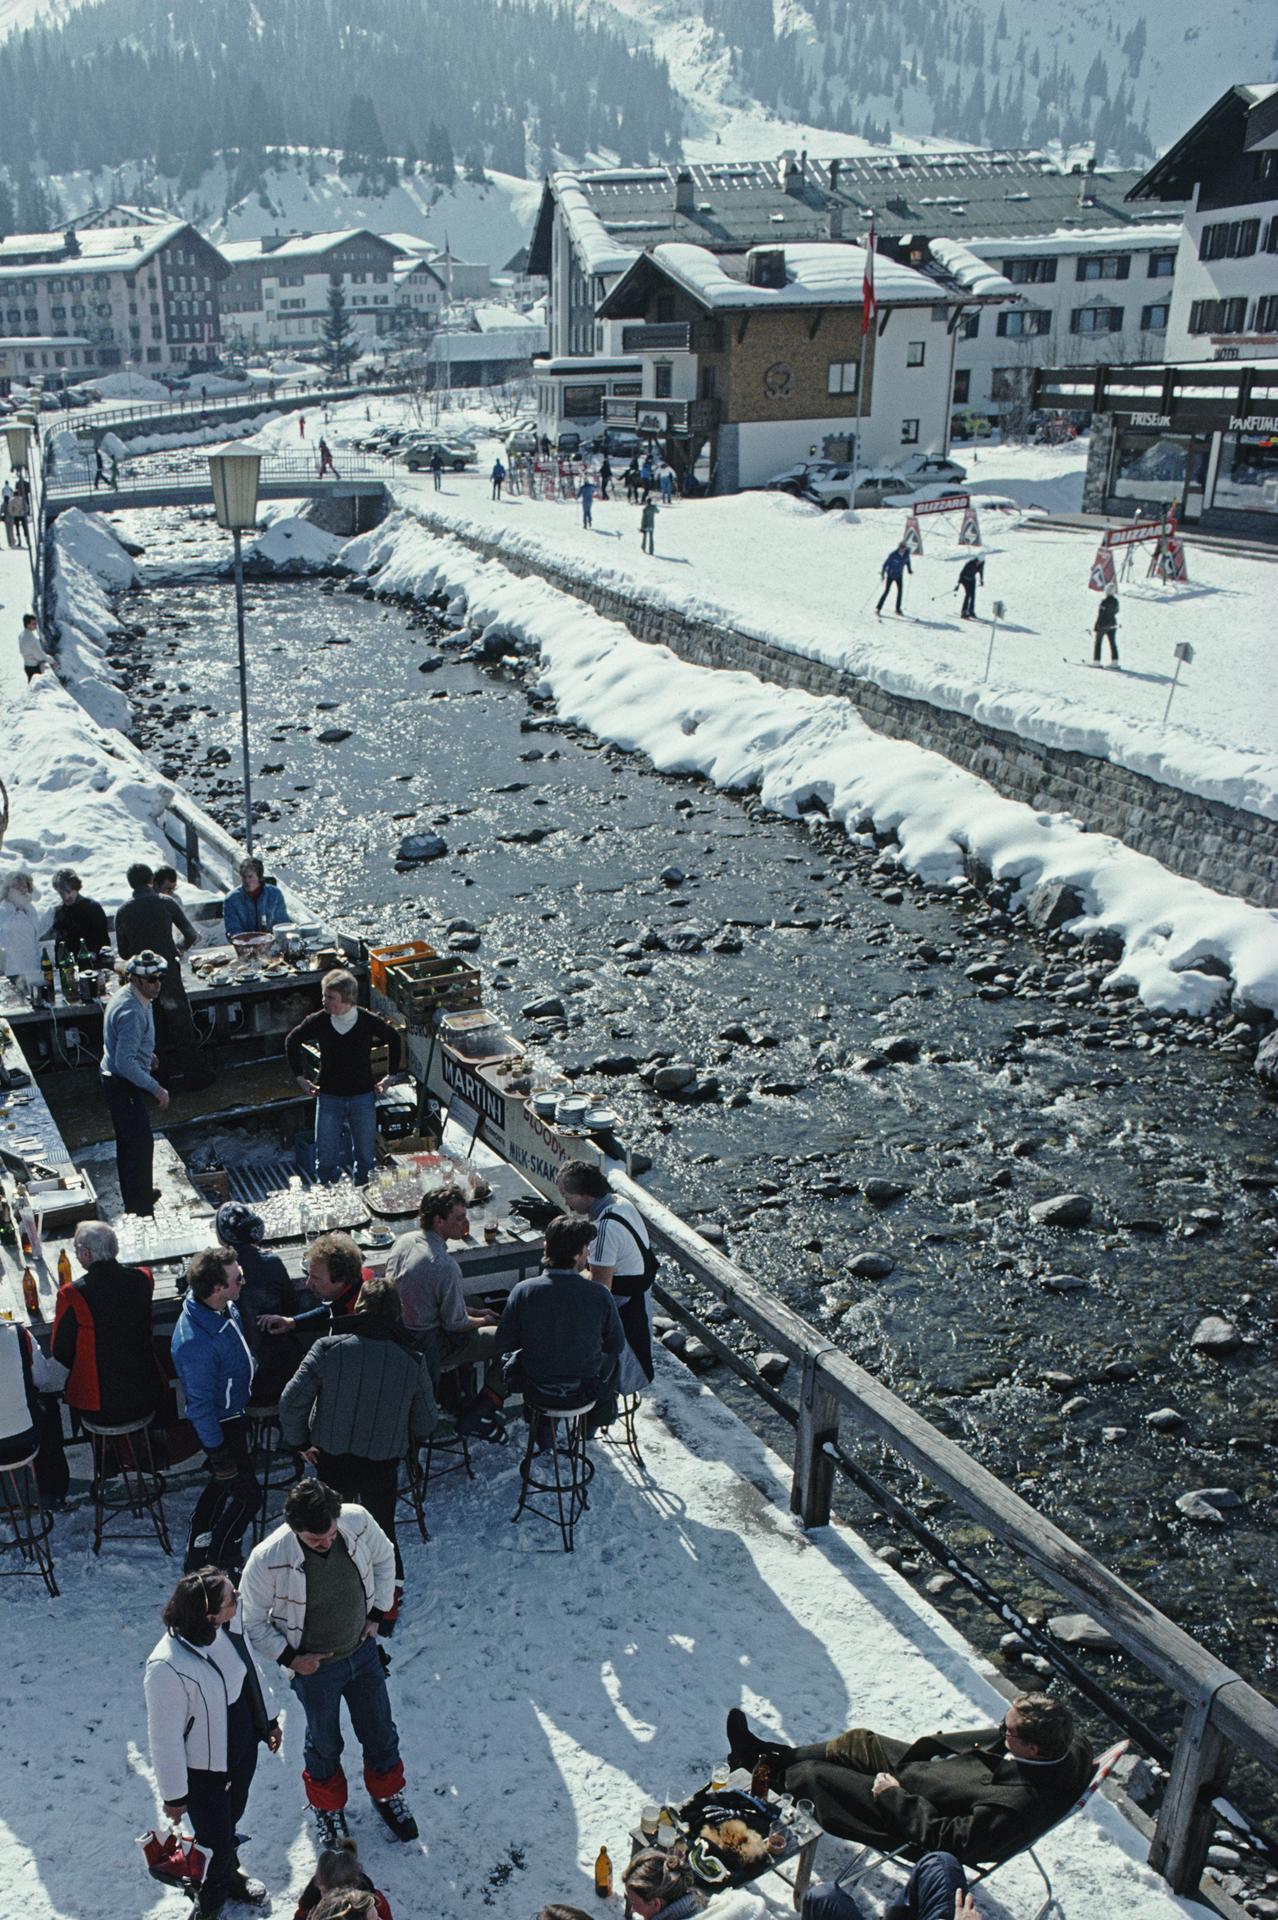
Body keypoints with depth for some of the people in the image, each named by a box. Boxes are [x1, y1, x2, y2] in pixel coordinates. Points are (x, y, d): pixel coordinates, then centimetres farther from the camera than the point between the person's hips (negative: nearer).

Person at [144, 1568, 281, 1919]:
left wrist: (267, 1721, 14)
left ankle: (230, 1875, 57)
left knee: (231, 1820, 27)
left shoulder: (230, 1622, -18)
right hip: (203, 1770, -5)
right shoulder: (167, 1667, -38)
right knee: (216, 1841, 14)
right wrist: (173, 1795, -11)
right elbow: (165, 1738, -24)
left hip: (243, 1749, 5)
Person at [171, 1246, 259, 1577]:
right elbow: (200, 1403, -27)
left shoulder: (225, 1307, -11)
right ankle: (219, 1562, 26)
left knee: (223, 1483, 25)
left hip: (234, 1411, 9)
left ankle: (197, 1551, 43)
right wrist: (218, 1451, -19)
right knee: (247, 1494, 5)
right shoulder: (196, 1341, -38)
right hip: (219, 1425, -9)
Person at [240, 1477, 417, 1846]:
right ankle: (327, 1806, 51)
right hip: (315, 1666, -3)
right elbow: (251, 1621, -15)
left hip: (363, 1652, 3)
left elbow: (384, 1558, -2)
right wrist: (289, 1658, -15)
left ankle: (387, 1794, 51)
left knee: (380, 1732, 22)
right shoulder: (268, 1560, -34)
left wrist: (377, 1614, -1)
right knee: (324, 1743, 22)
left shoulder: (358, 1521, -26)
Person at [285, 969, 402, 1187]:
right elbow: (292, 1042, 9)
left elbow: (394, 1039, 9)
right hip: (329, 1098, 0)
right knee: (326, 1160, 1)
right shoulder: (318, 1021, -10)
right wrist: (299, 1077, 8)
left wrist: (391, 1075, 8)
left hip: (363, 1097, 0)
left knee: (366, 1158, 7)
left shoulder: (369, 1021, -12)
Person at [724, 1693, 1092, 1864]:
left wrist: (894, 1796, -18)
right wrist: (928, 1744, 0)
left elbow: (946, 1840, -29)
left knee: (810, 1774, 5)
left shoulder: (1014, 1805, -42)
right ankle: (775, 1755, 39)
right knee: (856, 1742, 17)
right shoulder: (1070, 1745, -19)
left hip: (916, 1816, -7)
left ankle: (772, 1772, 37)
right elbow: (988, 1739, 0)